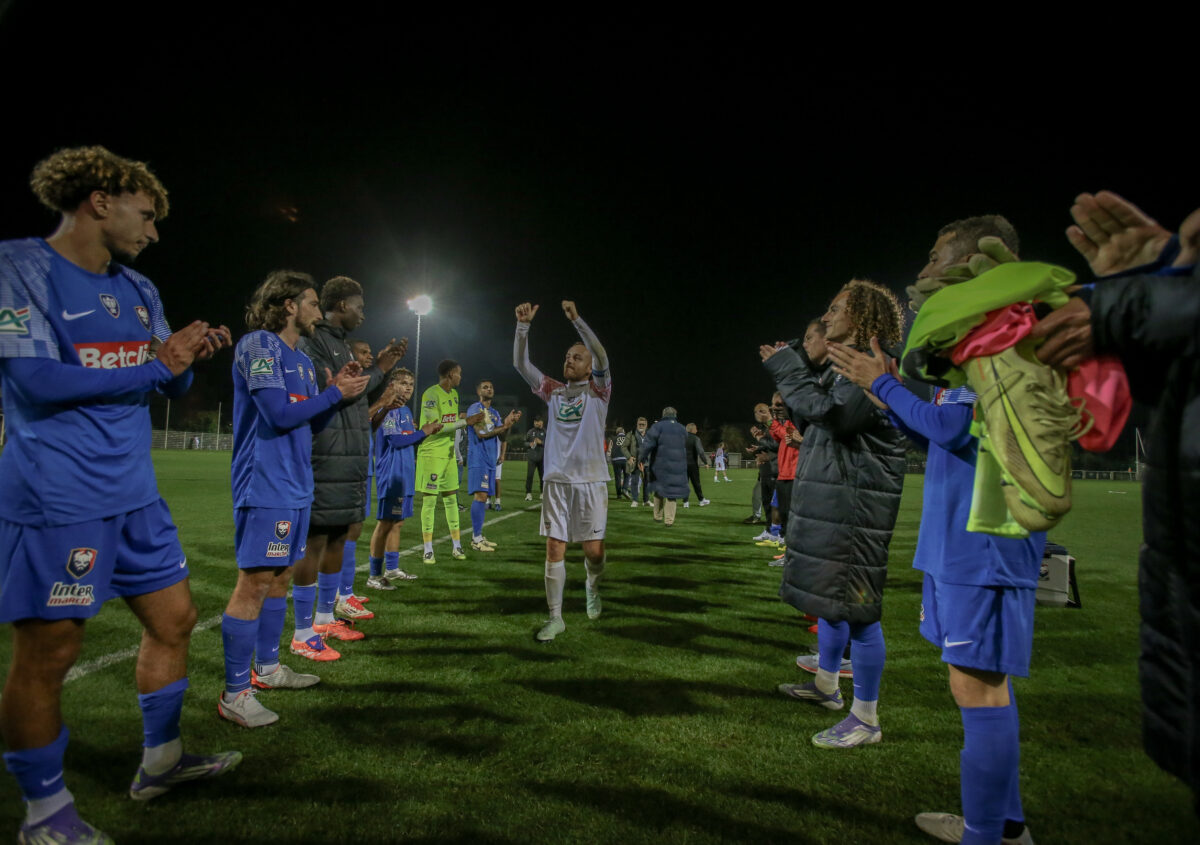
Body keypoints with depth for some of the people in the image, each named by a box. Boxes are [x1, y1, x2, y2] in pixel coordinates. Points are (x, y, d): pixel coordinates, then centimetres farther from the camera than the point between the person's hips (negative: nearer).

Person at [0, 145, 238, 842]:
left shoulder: (139, 289, 14)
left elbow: (172, 384, 16)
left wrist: (189, 354, -5)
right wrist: (155, 366, -12)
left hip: (135, 494, 8)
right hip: (57, 501, -8)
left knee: (174, 619, 13)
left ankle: (161, 760, 32)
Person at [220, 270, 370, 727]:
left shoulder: (302, 360, 17)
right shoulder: (258, 345, -10)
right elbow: (279, 414, -19)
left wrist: (338, 389, 5)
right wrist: (335, 392, -9)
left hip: (295, 485, 9)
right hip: (265, 485, -9)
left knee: (280, 576, 16)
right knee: (255, 582, -6)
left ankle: (267, 667, 30)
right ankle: (234, 694, 4)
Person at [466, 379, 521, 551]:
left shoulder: (495, 413, 19)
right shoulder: (474, 409, -5)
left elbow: (502, 435, 10)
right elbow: (481, 433, -15)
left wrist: (510, 422, -7)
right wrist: (504, 425, -16)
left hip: (491, 459, 8)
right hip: (478, 458, -8)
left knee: (483, 496, 9)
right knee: (480, 495, -14)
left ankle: (478, 536, 15)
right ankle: (476, 540, -12)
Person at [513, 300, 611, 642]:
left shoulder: (599, 391, 3)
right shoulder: (553, 391, 11)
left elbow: (602, 358, -16)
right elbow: (521, 364, 4)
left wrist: (576, 319, -22)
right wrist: (523, 325, -8)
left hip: (591, 480, -2)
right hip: (556, 480, 3)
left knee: (594, 550, 2)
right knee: (554, 548, 0)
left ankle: (592, 587, 35)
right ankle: (555, 617, 10)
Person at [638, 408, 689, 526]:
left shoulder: (657, 426, -4)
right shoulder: (682, 429, 10)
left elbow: (647, 444, -11)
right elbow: (685, 449, 17)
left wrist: (641, 459, -6)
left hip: (660, 465, -2)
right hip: (678, 466, 2)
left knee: (659, 490, 14)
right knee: (671, 490, 6)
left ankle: (658, 516, 19)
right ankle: (669, 520, 3)